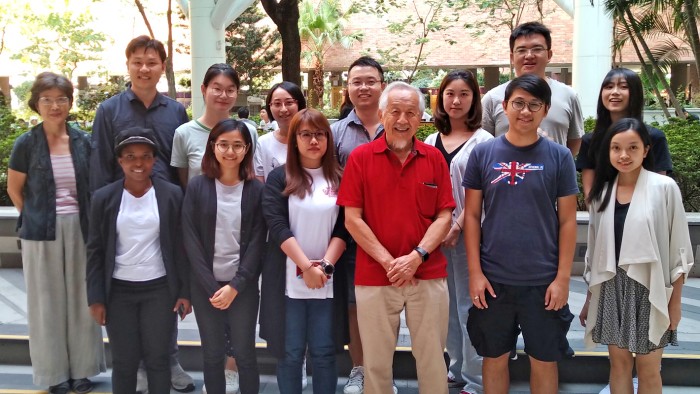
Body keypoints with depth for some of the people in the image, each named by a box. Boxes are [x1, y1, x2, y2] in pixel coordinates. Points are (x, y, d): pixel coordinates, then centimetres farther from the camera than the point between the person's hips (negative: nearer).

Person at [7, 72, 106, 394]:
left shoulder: (82, 141, 1)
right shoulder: (27, 143, -4)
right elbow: (14, 189, 5)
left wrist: (86, 220, 5)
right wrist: (35, 217, 3)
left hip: (79, 229, 2)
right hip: (42, 233, -2)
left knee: (80, 299, 8)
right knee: (48, 302, 7)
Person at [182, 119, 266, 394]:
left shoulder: (256, 190, -1)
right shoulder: (197, 187, -1)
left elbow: (257, 242, -3)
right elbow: (190, 240, -4)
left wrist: (235, 286, -11)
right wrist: (211, 287, -11)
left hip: (243, 286, 0)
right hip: (205, 285, 1)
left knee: (245, 353, 6)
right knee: (212, 354, 10)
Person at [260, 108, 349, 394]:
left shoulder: (339, 179, 7)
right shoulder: (279, 178, 1)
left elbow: (343, 229, 1)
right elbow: (277, 227, -8)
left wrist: (325, 265, -13)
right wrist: (307, 267, -15)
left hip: (328, 280, 1)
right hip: (288, 280, -1)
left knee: (324, 353, 7)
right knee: (290, 353, 7)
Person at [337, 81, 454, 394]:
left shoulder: (434, 158, 3)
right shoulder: (360, 157, -3)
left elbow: (444, 216, 1)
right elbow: (352, 219, -5)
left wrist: (417, 256, -13)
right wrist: (388, 262, -11)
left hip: (429, 276, 1)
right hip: (374, 276, -1)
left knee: (432, 358, 12)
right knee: (376, 360, 11)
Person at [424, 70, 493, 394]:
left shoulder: (483, 141, -5)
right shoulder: (431, 142, 11)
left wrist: (457, 227, -14)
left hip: (468, 233, -5)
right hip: (436, 233, 5)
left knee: (469, 304, -1)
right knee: (446, 304, 12)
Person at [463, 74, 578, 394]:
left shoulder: (559, 156, -2)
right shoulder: (483, 153, -1)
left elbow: (567, 220, 0)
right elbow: (472, 215, 1)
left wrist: (562, 278, -5)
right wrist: (475, 272, -4)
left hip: (544, 281, 0)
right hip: (493, 279, 1)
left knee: (544, 360, 12)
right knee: (494, 357, 14)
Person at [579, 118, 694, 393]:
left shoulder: (664, 188, -8)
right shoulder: (602, 192, 4)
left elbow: (678, 248, -5)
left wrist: (675, 300, -5)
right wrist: (589, 297, 11)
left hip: (650, 288, -3)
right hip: (612, 288, 4)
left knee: (648, 370, 7)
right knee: (619, 363, 12)